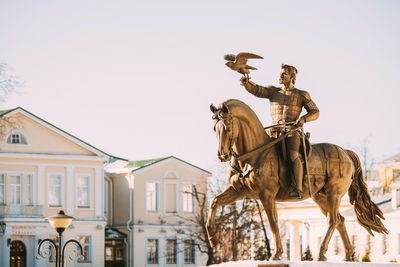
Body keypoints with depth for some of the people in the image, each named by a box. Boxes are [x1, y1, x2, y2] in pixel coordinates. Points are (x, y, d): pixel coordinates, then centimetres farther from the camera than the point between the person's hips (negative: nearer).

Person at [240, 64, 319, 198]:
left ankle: (298, 189, -34)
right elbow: (257, 90, 2)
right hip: (275, 132, 4)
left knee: (293, 155, -28)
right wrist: (247, 83, -20)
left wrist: (304, 118, -11)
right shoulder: (273, 91, 18)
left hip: (292, 131, -4)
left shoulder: (301, 95, 11)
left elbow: (315, 112, 10)